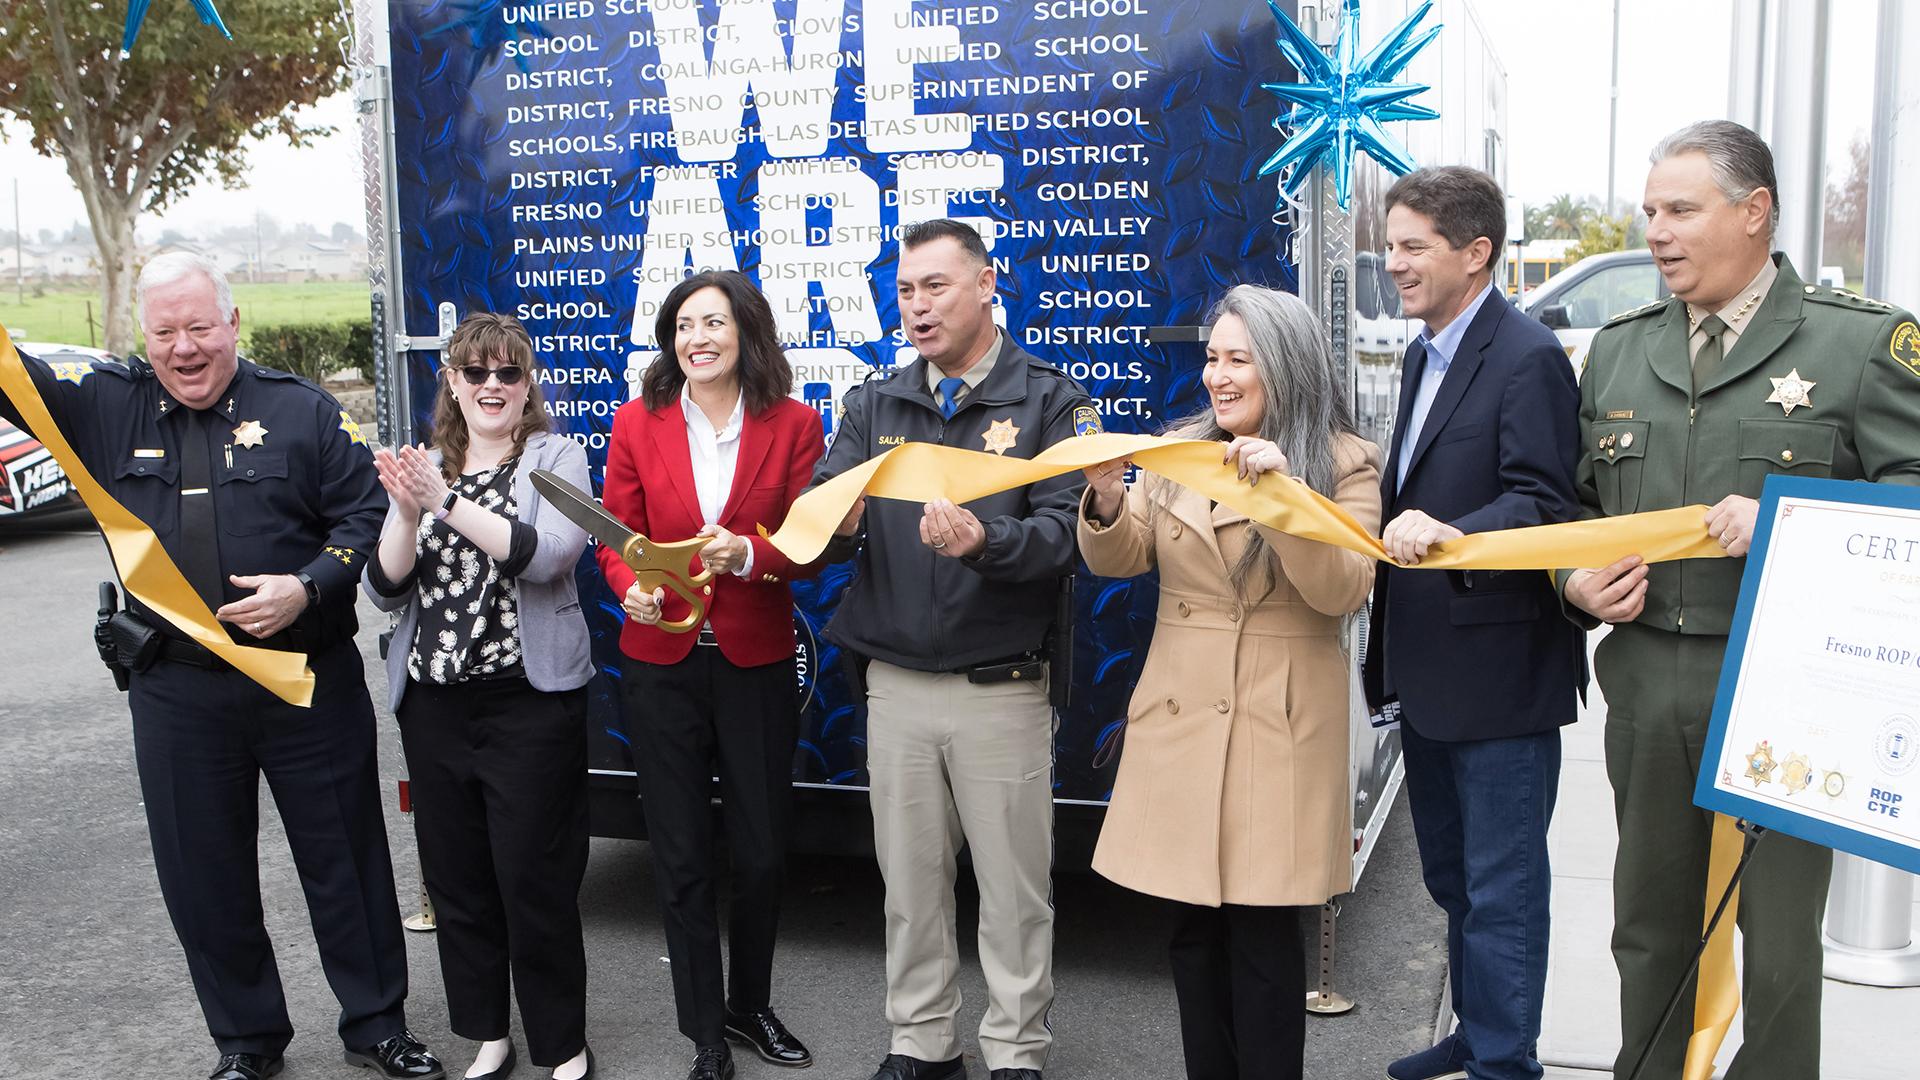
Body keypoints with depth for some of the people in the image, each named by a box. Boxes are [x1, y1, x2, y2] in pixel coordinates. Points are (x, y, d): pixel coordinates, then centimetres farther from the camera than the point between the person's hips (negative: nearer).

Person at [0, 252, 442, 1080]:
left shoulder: (302, 410, -2)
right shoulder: (107, 405, 5)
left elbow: (367, 514, -3)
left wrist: (307, 587, -18)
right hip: (176, 691, 2)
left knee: (345, 860, 8)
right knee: (204, 877, 12)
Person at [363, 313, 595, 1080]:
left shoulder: (555, 457, -1)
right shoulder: (424, 469, 11)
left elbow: (549, 555, -19)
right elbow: (385, 590, 5)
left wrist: (447, 501, -23)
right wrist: (407, 512, -12)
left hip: (529, 702, -5)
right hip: (434, 703, 5)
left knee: (535, 883, 0)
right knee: (456, 880, 12)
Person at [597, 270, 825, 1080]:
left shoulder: (792, 424, -2)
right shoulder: (638, 422, 0)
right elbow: (614, 538, 1)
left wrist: (748, 553, -25)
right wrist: (632, 588, -21)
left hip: (756, 663, 0)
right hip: (661, 663, 0)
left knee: (762, 852, 10)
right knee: (682, 858, 7)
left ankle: (750, 1005, 35)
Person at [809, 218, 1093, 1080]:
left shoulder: (1052, 401, -3)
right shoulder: (875, 405, 9)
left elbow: (1063, 532, -14)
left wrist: (985, 542, -33)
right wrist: (835, 524, -24)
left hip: (1002, 688, -3)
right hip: (895, 680, 4)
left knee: (1013, 885, 7)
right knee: (909, 878, 14)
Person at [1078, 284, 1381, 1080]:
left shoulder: (1345, 464, -2)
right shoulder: (1179, 451, 9)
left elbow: (1342, 590, -13)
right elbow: (1120, 561, 6)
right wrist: (1107, 497, -15)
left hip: (1279, 727, -4)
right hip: (1181, 718, 4)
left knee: (1263, 932, 0)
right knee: (1192, 926, 10)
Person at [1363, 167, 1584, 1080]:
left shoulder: (1527, 359, -15)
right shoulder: (1425, 355, 15)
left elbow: (1545, 506, -23)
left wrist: (1451, 534, -36)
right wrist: (1389, 528, 7)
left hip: (1498, 670, -9)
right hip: (1427, 664, 10)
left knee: (1500, 887, 1)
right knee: (1451, 874, 21)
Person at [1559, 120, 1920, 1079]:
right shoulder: (1617, 350, 12)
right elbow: (1579, 503, 18)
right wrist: (1578, 581, 0)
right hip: (1646, 684, 5)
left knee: (1780, 942, 7)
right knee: (1652, 928, 16)